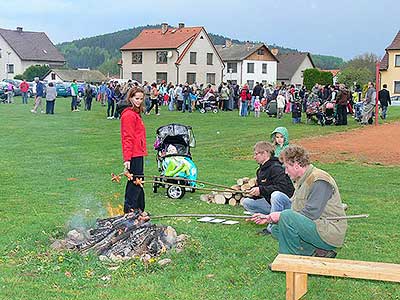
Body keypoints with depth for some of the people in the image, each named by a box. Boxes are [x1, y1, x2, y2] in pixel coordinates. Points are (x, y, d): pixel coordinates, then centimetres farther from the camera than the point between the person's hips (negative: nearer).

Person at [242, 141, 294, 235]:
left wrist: (261, 190, -27)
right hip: (270, 203, 9)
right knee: (246, 202, 2)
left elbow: (283, 187, -30)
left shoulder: (276, 168, -17)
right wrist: (253, 191, -7)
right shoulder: (260, 170, 11)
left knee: (276, 194, -41)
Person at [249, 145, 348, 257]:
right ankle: (316, 253, 2)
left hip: (330, 234, -10)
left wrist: (281, 215, -16)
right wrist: (268, 218, 8)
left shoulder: (319, 181, -16)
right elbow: (294, 211, 17)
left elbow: (312, 213, -23)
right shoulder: (302, 181, 15)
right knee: (276, 228, 5)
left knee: (287, 217, -24)